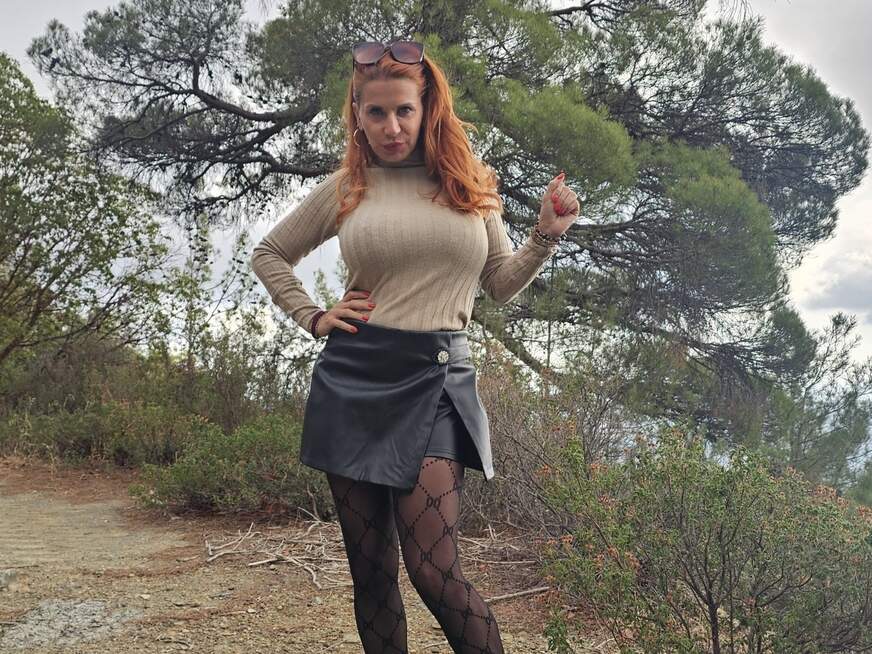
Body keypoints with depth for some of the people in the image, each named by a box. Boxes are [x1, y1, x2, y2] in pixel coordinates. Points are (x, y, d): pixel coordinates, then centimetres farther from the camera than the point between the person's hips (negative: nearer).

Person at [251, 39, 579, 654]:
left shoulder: (471, 183, 9)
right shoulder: (346, 188, 8)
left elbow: (503, 284, 15)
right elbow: (269, 254, 21)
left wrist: (547, 235, -1)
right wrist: (312, 317, 8)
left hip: (438, 380, -1)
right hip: (354, 380, 2)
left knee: (434, 570, -11)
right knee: (371, 571, 8)